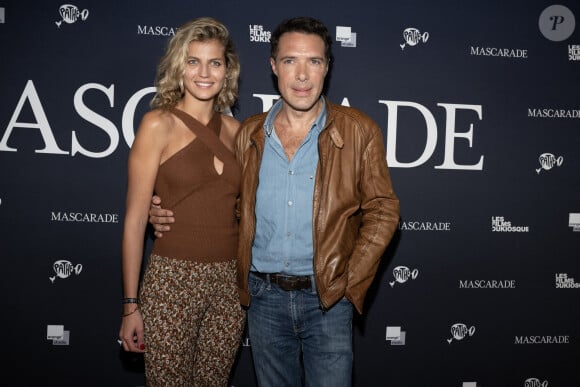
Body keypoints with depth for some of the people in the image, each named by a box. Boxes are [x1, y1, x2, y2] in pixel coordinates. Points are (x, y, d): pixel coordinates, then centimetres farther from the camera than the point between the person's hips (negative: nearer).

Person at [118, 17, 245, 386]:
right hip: (173, 278, -4)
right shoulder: (159, 124, -6)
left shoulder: (233, 129, 7)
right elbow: (135, 218, -6)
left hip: (230, 280, 4)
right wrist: (131, 304, -7)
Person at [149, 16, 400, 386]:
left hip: (328, 299, -3)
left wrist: (350, 282, -9)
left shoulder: (358, 131, -5)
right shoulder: (249, 134, 4)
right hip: (264, 296, 3)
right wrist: (173, 216, -4)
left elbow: (382, 210, -2)